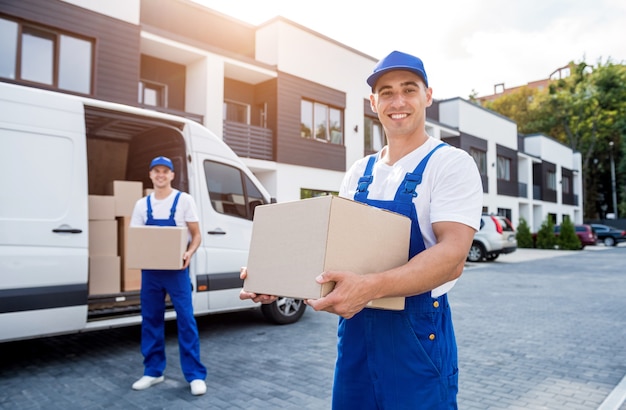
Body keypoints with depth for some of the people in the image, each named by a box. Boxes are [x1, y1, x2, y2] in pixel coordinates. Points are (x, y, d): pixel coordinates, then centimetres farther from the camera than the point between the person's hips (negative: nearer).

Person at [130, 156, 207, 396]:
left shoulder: (184, 200, 1)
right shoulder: (142, 205, 10)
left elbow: (196, 234, 0)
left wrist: (189, 253, -20)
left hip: (176, 269, -4)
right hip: (150, 270, 4)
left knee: (186, 320, -5)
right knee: (150, 320, 10)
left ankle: (195, 375, 3)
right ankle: (153, 372, 24)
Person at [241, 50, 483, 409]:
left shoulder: (451, 164, -9)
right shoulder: (359, 173, 8)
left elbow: (452, 256, -21)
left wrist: (371, 287, -36)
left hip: (417, 332, -5)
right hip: (355, 328, 6)